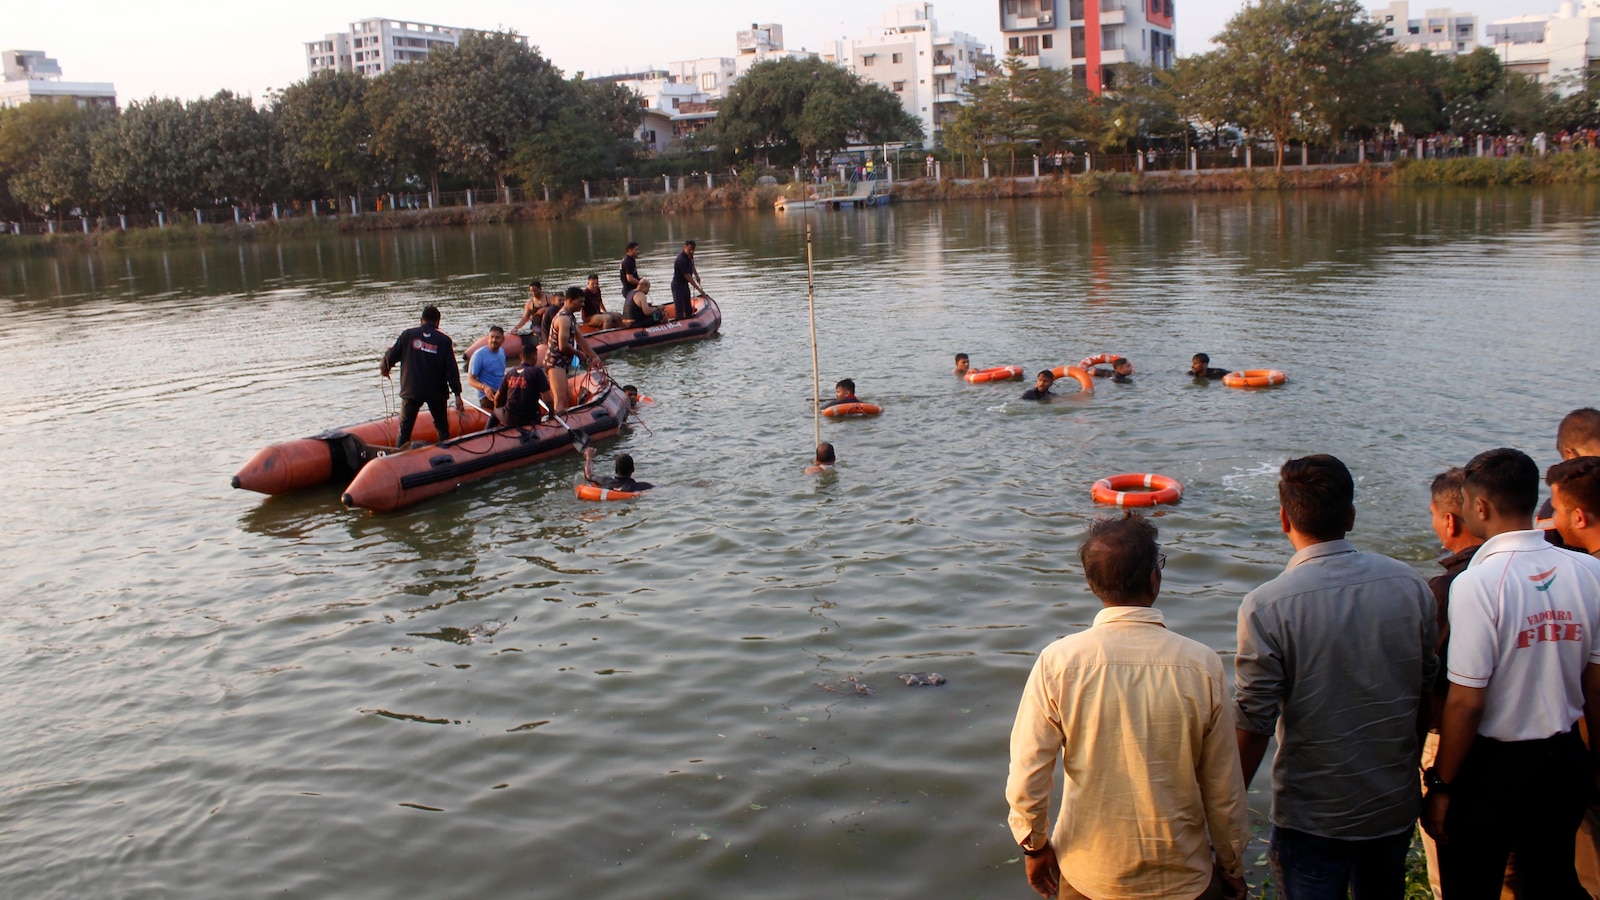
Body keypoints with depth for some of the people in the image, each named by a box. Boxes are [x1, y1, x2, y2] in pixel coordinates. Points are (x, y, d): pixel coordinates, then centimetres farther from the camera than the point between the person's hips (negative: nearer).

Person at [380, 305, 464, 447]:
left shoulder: (407, 335, -1)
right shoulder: (444, 340, -2)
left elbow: (391, 356, 4)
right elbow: (451, 369, -5)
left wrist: (384, 369, 27)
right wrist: (457, 394, -3)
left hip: (411, 391, 0)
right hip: (436, 392, 0)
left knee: (405, 427, 9)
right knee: (442, 426, 14)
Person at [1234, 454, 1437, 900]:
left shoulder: (1266, 607, -20)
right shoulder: (1409, 584, -6)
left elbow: (1253, 724, -17)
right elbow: (1427, 692, 5)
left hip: (1313, 816, -4)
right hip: (1395, 803, 4)